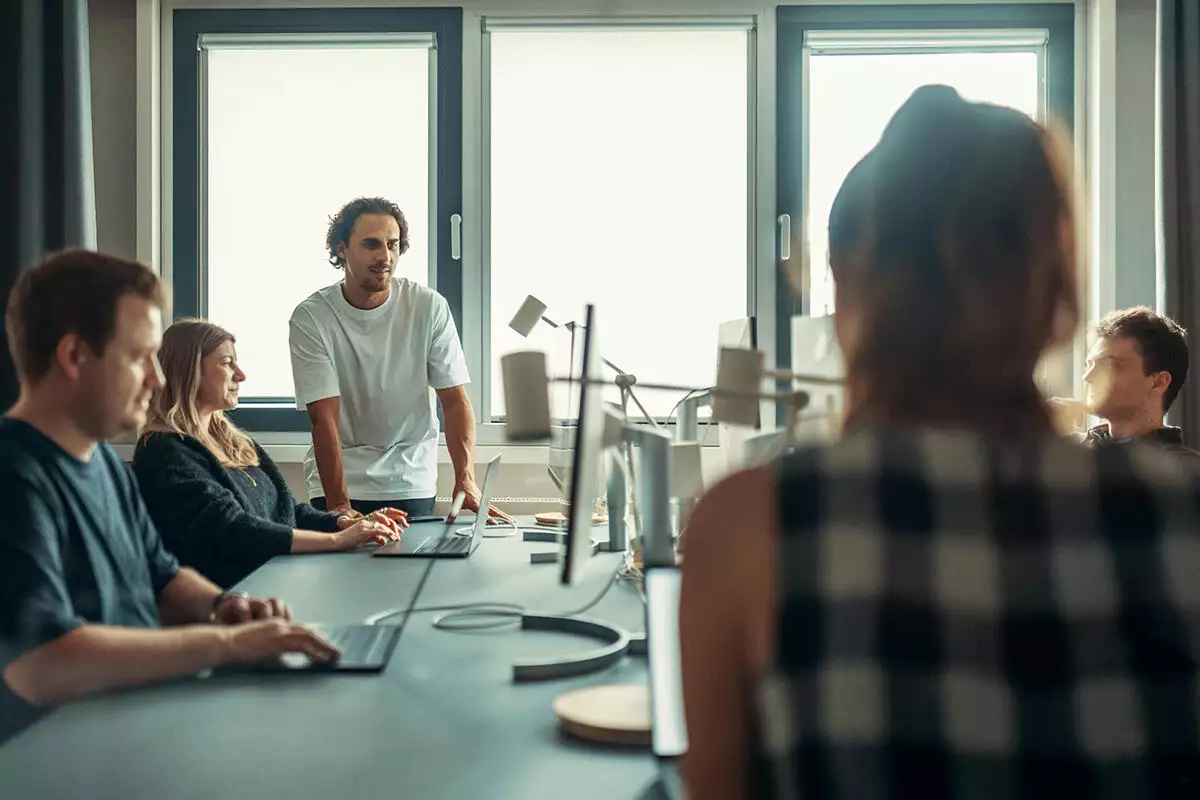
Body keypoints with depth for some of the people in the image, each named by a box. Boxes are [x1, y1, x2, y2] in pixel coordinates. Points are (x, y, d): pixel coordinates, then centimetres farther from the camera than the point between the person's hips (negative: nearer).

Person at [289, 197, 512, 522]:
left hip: (412, 482, 1)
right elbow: (323, 418, -16)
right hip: (339, 479, -1)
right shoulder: (310, 318, -12)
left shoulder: (429, 307, -8)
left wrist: (465, 481, -23)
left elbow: (455, 400, -9)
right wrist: (339, 505, -26)